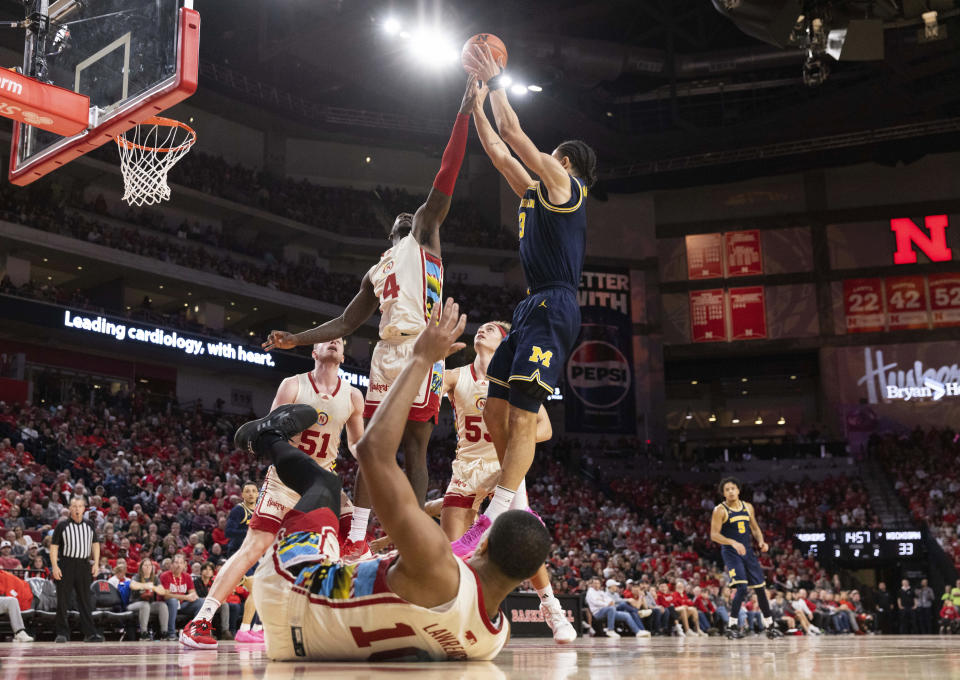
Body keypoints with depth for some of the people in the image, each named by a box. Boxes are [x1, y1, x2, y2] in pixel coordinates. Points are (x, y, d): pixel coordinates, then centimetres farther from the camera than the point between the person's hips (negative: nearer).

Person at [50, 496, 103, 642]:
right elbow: (54, 546, -1)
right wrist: (55, 566, -10)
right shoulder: (62, 525, 1)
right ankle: (62, 633, 6)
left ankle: (90, 633, 5)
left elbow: (95, 544, 17)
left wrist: (96, 563, 6)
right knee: (62, 600, -1)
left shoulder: (89, 525, 11)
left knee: (85, 600, 5)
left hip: (84, 565, 3)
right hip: (65, 564, -3)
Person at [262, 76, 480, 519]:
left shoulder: (423, 236, 13)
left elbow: (445, 177, 4)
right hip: (386, 353, 6)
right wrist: (296, 340, 17)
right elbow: (346, 323, 26)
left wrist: (465, 110, -3)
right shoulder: (375, 274, 28)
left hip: (420, 349, -6)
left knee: (414, 445, -6)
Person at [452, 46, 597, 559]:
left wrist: (495, 81, 11)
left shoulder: (563, 184, 1)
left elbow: (513, 132, 0)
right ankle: (519, 511, 12)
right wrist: (478, 100, 32)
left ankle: (492, 521, -19)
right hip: (533, 307, 10)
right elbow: (497, 150, 29)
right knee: (495, 410, 6)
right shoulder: (536, 192, 24)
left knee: (522, 414, -15)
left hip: (554, 308, -10)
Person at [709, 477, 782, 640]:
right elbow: (714, 535, -15)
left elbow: (755, 528, 18)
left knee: (760, 588, 8)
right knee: (742, 588, -19)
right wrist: (733, 543, -28)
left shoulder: (748, 507, 8)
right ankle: (732, 625, -7)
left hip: (748, 550, 6)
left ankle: (769, 625, 20)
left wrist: (761, 541, -2)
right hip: (731, 553, -6)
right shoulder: (720, 510, -9)